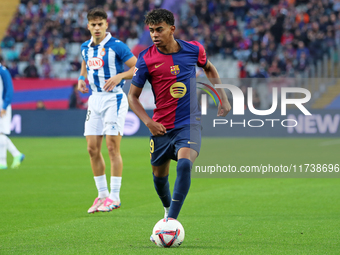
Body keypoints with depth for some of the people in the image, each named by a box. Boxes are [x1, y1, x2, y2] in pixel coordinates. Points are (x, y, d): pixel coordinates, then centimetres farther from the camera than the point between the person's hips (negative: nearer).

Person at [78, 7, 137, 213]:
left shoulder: (116, 46, -9)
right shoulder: (86, 48, 9)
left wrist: (119, 76, -23)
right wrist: (82, 78, 10)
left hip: (114, 98, -6)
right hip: (95, 98, 6)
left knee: (113, 146, -10)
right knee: (93, 148, 2)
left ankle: (114, 196, -5)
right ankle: (102, 194, 12)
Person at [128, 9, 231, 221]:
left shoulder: (193, 50, -3)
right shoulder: (146, 59, -8)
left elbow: (209, 69, 20)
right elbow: (133, 96, 1)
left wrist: (224, 98, 14)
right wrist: (148, 122, -12)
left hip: (190, 123, -1)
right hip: (161, 127, 1)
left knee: (184, 164, -27)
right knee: (159, 175, 11)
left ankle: (172, 220, -27)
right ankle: (168, 208, 45)